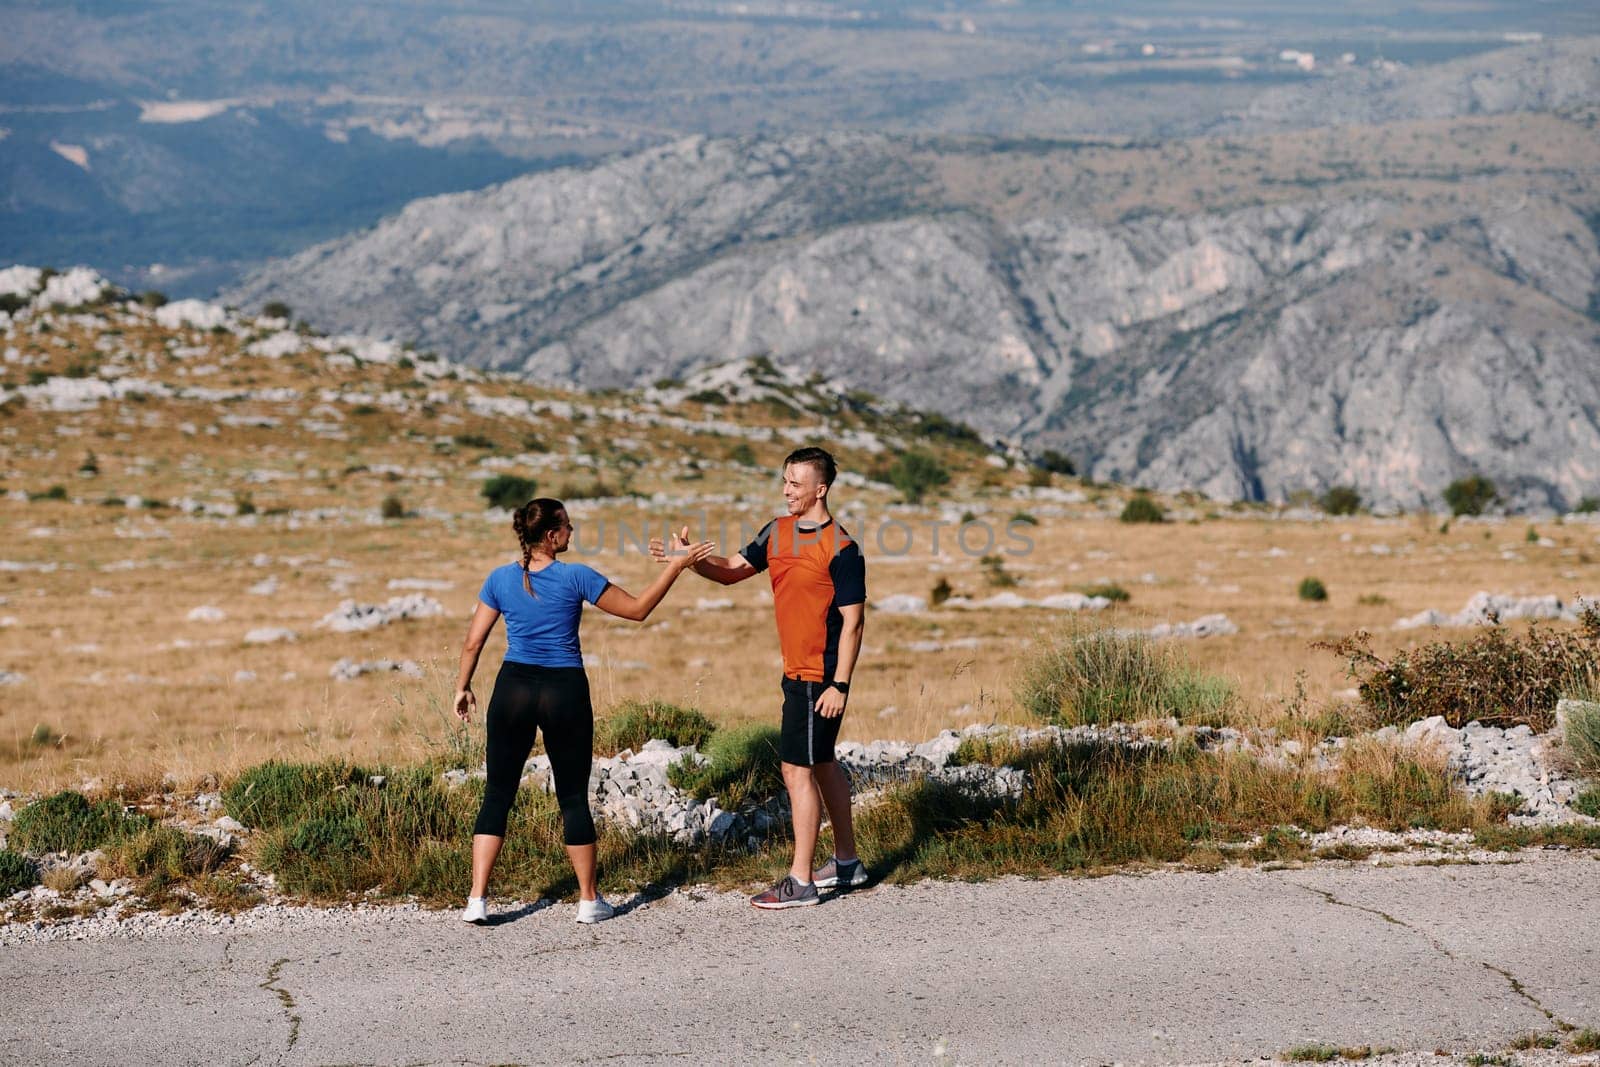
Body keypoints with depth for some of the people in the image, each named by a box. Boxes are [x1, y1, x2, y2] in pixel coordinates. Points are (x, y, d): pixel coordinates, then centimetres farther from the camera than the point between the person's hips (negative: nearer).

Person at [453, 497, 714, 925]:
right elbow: (637, 609, -1)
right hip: (565, 693, -2)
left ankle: (477, 901, 0)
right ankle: (589, 901, 16)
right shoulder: (576, 577, -8)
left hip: (513, 689, 2)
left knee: (497, 796, 7)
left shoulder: (500, 579, 1)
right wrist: (677, 566, 4)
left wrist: (463, 688, 19)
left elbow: (473, 642, 5)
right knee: (573, 798, 8)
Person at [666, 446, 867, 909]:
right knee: (821, 764, 17)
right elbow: (732, 571, 11)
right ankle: (847, 862, 30)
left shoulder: (841, 548, -16)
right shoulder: (778, 531, 8)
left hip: (819, 679, -9)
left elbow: (852, 620, -16)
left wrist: (839, 685, -20)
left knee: (798, 769, -8)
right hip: (798, 673, 9)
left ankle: (800, 881, -3)